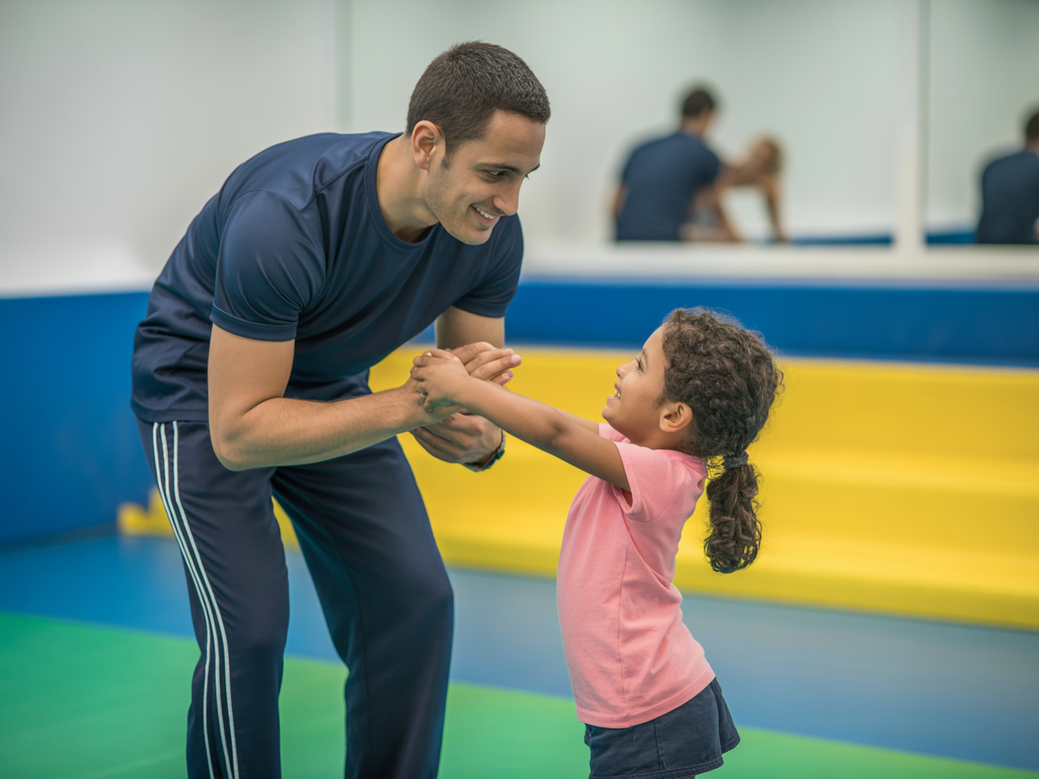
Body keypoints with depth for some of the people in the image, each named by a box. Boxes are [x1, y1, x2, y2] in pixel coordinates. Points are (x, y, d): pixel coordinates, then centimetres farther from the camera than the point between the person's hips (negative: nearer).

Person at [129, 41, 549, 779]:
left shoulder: (490, 234, -19)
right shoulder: (286, 218, -38)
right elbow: (237, 433, -34)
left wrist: (480, 436, -32)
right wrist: (410, 403, -40)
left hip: (330, 387, 6)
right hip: (205, 388, -5)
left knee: (414, 601, -2)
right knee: (248, 629, -17)